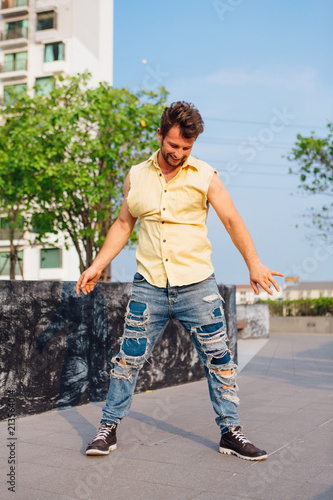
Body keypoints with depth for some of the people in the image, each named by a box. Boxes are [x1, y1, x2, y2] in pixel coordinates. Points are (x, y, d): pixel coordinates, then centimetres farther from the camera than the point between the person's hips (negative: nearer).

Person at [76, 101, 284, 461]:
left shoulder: (205, 176, 2)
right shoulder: (136, 177, 8)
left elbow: (232, 220, -1)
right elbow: (123, 224, 16)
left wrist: (253, 263, -13)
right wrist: (97, 265, 11)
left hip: (197, 284, -1)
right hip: (149, 285, 1)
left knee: (218, 359, 3)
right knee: (128, 359, 3)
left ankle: (230, 432, 18)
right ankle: (108, 428, 19)